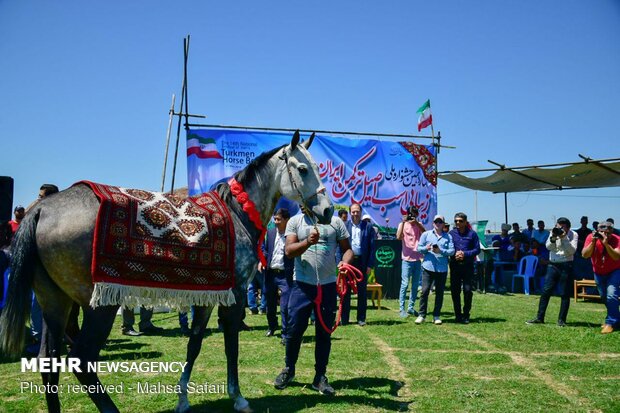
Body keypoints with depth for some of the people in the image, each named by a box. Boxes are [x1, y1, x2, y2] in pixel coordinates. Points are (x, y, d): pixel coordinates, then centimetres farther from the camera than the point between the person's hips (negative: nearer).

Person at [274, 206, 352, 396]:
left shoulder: (335, 221, 5)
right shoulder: (295, 221, 4)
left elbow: (347, 248, 6)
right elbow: (289, 251, -7)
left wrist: (345, 262, -16)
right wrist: (307, 242, -25)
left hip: (328, 285, 1)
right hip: (302, 284, -1)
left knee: (324, 332, 8)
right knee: (294, 330, 4)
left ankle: (320, 376, 20)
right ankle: (288, 369, 25)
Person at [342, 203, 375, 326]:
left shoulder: (368, 226, 3)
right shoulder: (344, 226, 5)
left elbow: (372, 247, 1)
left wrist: (370, 265, -5)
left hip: (362, 262, 0)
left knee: (362, 291, 6)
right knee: (346, 291, 5)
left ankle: (361, 318, 15)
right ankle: (344, 319, 13)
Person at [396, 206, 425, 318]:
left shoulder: (419, 225, 8)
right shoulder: (403, 224, 0)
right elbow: (399, 237, -18)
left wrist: (416, 222, -21)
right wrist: (403, 222, -21)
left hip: (418, 259, 4)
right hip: (407, 259, -4)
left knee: (415, 285, 9)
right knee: (405, 284, -7)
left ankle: (411, 307, 18)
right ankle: (402, 309, -3)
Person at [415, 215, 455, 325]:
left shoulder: (448, 236, 9)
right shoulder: (426, 234, 10)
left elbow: (452, 251, 0)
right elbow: (419, 248, 7)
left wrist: (440, 251, -15)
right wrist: (426, 248, -13)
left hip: (442, 269, 1)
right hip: (428, 267, -1)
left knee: (439, 292, 5)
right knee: (425, 291, -7)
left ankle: (436, 316, 15)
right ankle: (422, 315, 1)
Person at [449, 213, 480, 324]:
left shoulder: (472, 234, 2)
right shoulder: (451, 233, 7)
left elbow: (477, 249, 2)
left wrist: (465, 254, -13)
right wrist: (454, 254, -12)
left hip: (468, 265, -2)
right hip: (454, 265, 2)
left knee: (467, 290, -5)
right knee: (455, 291, 3)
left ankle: (466, 315, 8)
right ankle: (458, 315, 15)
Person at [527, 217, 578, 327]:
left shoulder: (573, 234, -2)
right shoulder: (554, 232, 6)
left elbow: (572, 251, -12)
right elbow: (549, 247, -2)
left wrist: (564, 238, -19)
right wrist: (553, 238, -19)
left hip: (566, 266, -3)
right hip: (553, 265, 3)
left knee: (565, 294, 2)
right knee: (546, 291, 0)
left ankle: (561, 320, 11)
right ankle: (539, 318, 5)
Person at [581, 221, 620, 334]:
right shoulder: (591, 237, -20)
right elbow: (585, 255, -29)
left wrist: (606, 244, -46)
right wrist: (593, 242, -39)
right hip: (599, 272, 3)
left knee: (611, 295, -20)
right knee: (604, 297, 13)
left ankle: (610, 323, -9)